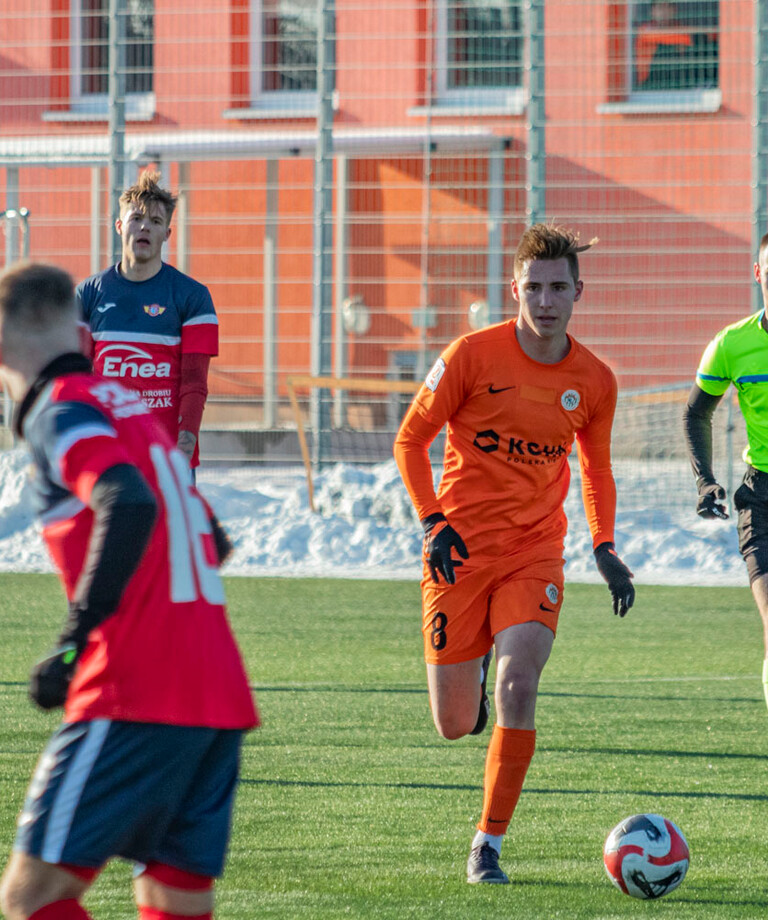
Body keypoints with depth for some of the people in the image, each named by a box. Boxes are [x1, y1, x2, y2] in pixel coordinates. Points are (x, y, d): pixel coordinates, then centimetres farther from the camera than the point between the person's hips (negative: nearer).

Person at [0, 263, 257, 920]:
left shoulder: (61, 412, -4)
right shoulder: (126, 400, 20)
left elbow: (130, 507, -23)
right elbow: (210, 538, 27)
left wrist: (75, 639, -23)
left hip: (137, 699, -8)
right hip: (219, 693, 8)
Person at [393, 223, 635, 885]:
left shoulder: (594, 380, 1)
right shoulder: (473, 355, -9)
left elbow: (596, 468, 18)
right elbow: (411, 439, -1)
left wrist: (604, 549, 6)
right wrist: (433, 521, -12)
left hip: (536, 551, 1)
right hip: (461, 549, -1)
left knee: (519, 688, -22)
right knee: (455, 726, 2)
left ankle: (489, 845, -9)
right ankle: (472, 671, 43)